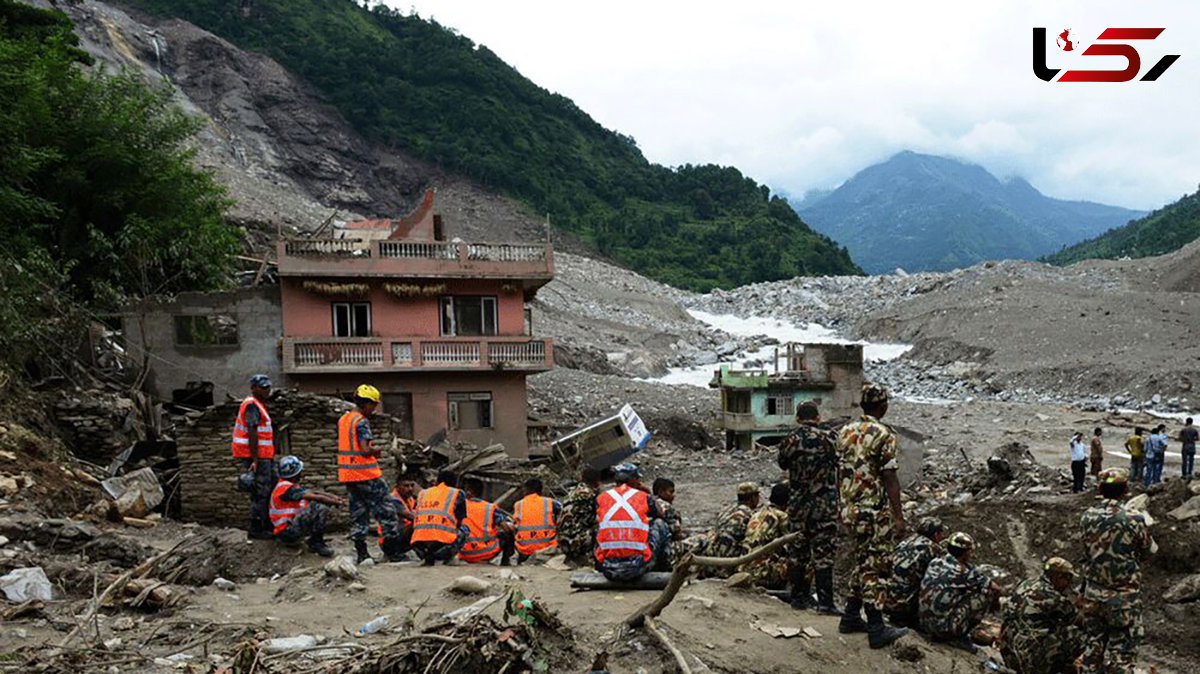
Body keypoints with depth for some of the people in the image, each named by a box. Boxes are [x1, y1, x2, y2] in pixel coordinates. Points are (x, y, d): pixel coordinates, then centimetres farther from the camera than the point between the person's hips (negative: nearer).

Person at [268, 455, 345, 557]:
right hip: (286, 532, -10)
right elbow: (317, 498, -20)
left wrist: (334, 497, -1)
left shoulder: (290, 485, 13)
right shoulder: (287, 488, -19)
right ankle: (316, 543, -9)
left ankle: (314, 541, 4)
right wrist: (336, 503, -8)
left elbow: (312, 492, 10)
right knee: (319, 509, -23)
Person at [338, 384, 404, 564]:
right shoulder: (361, 422, -15)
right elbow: (366, 450, -24)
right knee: (385, 511, 1)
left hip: (348, 475, 8)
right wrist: (375, 451, -4)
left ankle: (361, 553, 11)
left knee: (358, 514, 12)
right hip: (366, 475, -8)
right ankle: (393, 551, 3)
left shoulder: (343, 420, 12)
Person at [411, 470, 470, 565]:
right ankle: (449, 558, 6)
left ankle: (428, 558, 13)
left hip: (419, 548, 3)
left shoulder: (422, 493, 25)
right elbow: (461, 521, 21)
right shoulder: (458, 494, 15)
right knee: (465, 529, 24)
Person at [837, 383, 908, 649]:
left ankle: (851, 617, 23)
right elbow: (889, 478, -16)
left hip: (850, 509, 7)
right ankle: (876, 629, 1)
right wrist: (899, 516, -12)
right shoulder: (883, 435, -13)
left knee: (861, 563, 19)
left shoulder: (845, 432, 8)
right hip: (876, 511, -7)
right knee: (876, 568, -2)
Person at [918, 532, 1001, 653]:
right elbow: (996, 589, 0)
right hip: (944, 628, -7)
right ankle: (960, 637, 6)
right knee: (987, 592, 1)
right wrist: (993, 603, 22)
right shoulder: (965, 570, -8)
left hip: (924, 624, 7)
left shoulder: (935, 562, 9)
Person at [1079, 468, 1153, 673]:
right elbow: (1147, 553, -3)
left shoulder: (1087, 517, -5)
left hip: (1092, 594, 4)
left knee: (1094, 645, 18)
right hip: (1123, 598, -4)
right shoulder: (1134, 521, -18)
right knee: (1121, 652, 6)